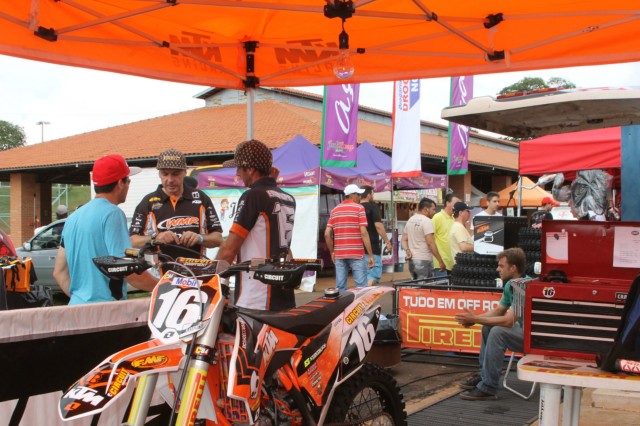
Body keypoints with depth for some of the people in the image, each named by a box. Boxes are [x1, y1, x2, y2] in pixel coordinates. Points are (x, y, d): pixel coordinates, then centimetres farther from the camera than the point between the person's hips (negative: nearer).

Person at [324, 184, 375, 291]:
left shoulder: (334, 210, 12)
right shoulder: (359, 208, -3)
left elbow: (327, 234, 6)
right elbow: (363, 233, -12)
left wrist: (332, 252, 18)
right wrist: (371, 255, -9)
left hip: (339, 254, 5)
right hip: (356, 254, -5)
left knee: (340, 288, 7)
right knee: (361, 287, -2)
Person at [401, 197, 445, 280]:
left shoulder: (410, 220, 14)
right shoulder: (426, 221, -12)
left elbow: (404, 240, 15)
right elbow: (430, 243, -18)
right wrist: (440, 261, -15)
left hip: (412, 261, 8)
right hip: (424, 261, -8)